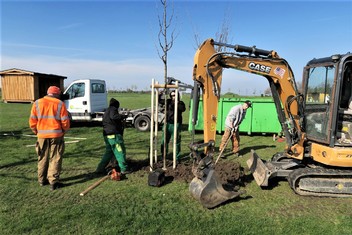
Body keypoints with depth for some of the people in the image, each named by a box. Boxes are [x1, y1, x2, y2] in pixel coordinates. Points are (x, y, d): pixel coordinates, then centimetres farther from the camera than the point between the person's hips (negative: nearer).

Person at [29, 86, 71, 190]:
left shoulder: (37, 103, 4)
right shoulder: (60, 104, -3)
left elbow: (32, 121, 3)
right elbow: (65, 122, -6)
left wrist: (37, 132, 17)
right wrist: (64, 131, 12)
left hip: (42, 136, 3)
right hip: (56, 135, -3)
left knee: (42, 158, 16)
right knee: (55, 159, 4)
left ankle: (42, 180, 27)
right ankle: (54, 182, 3)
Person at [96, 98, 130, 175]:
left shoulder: (106, 111, 25)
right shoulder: (113, 109, -5)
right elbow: (113, 116, -27)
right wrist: (122, 116, -18)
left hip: (107, 135, 9)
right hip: (114, 134, -9)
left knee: (109, 152, 16)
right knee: (120, 151, -2)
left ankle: (100, 169, 15)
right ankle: (124, 169, 2)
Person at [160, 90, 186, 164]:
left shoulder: (180, 103, 3)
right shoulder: (168, 101, 10)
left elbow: (183, 109, -16)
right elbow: (160, 101, 8)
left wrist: (177, 103, -22)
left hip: (176, 124, -3)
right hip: (168, 123, 3)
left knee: (176, 142, -2)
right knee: (164, 140, 7)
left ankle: (177, 158, 7)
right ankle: (163, 156, 23)